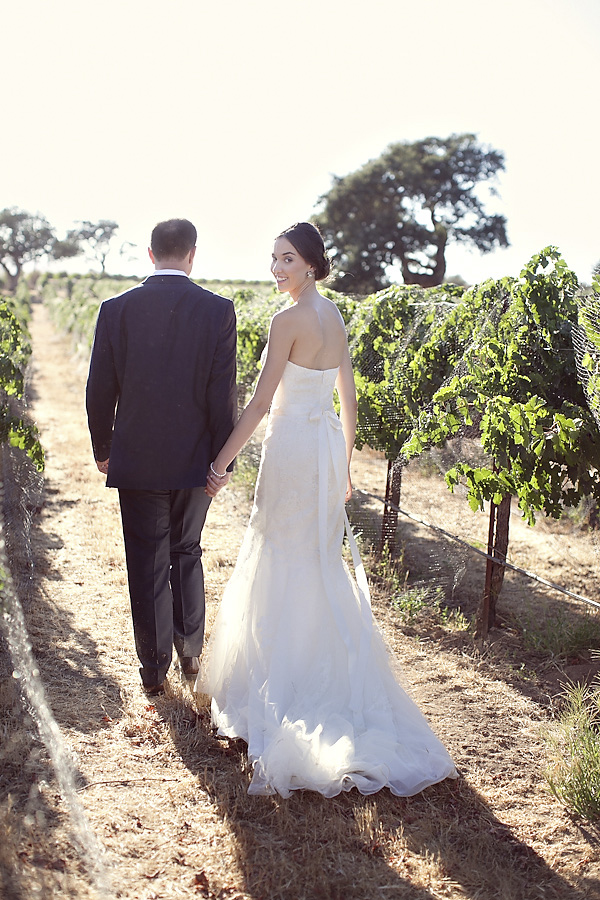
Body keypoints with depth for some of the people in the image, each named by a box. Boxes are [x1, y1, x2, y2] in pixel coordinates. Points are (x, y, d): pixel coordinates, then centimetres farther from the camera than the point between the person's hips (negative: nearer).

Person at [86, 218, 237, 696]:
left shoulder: (116, 309, -7)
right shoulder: (218, 310, -9)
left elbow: (100, 390, -2)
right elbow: (223, 395, -9)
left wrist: (103, 450, 12)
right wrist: (223, 459, 0)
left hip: (136, 459, 0)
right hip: (195, 459, 1)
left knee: (147, 565, 10)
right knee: (186, 554, 19)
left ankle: (155, 669, 19)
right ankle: (190, 652, 31)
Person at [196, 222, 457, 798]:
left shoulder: (289, 320, -16)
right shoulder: (334, 316, 10)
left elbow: (260, 404, -18)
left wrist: (221, 463, -12)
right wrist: (343, 465, 20)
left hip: (292, 448, -8)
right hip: (328, 447, 8)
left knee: (285, 563, 4)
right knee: (322, 562, 17)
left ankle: (282, 679, 16)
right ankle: (332, 673, 28)